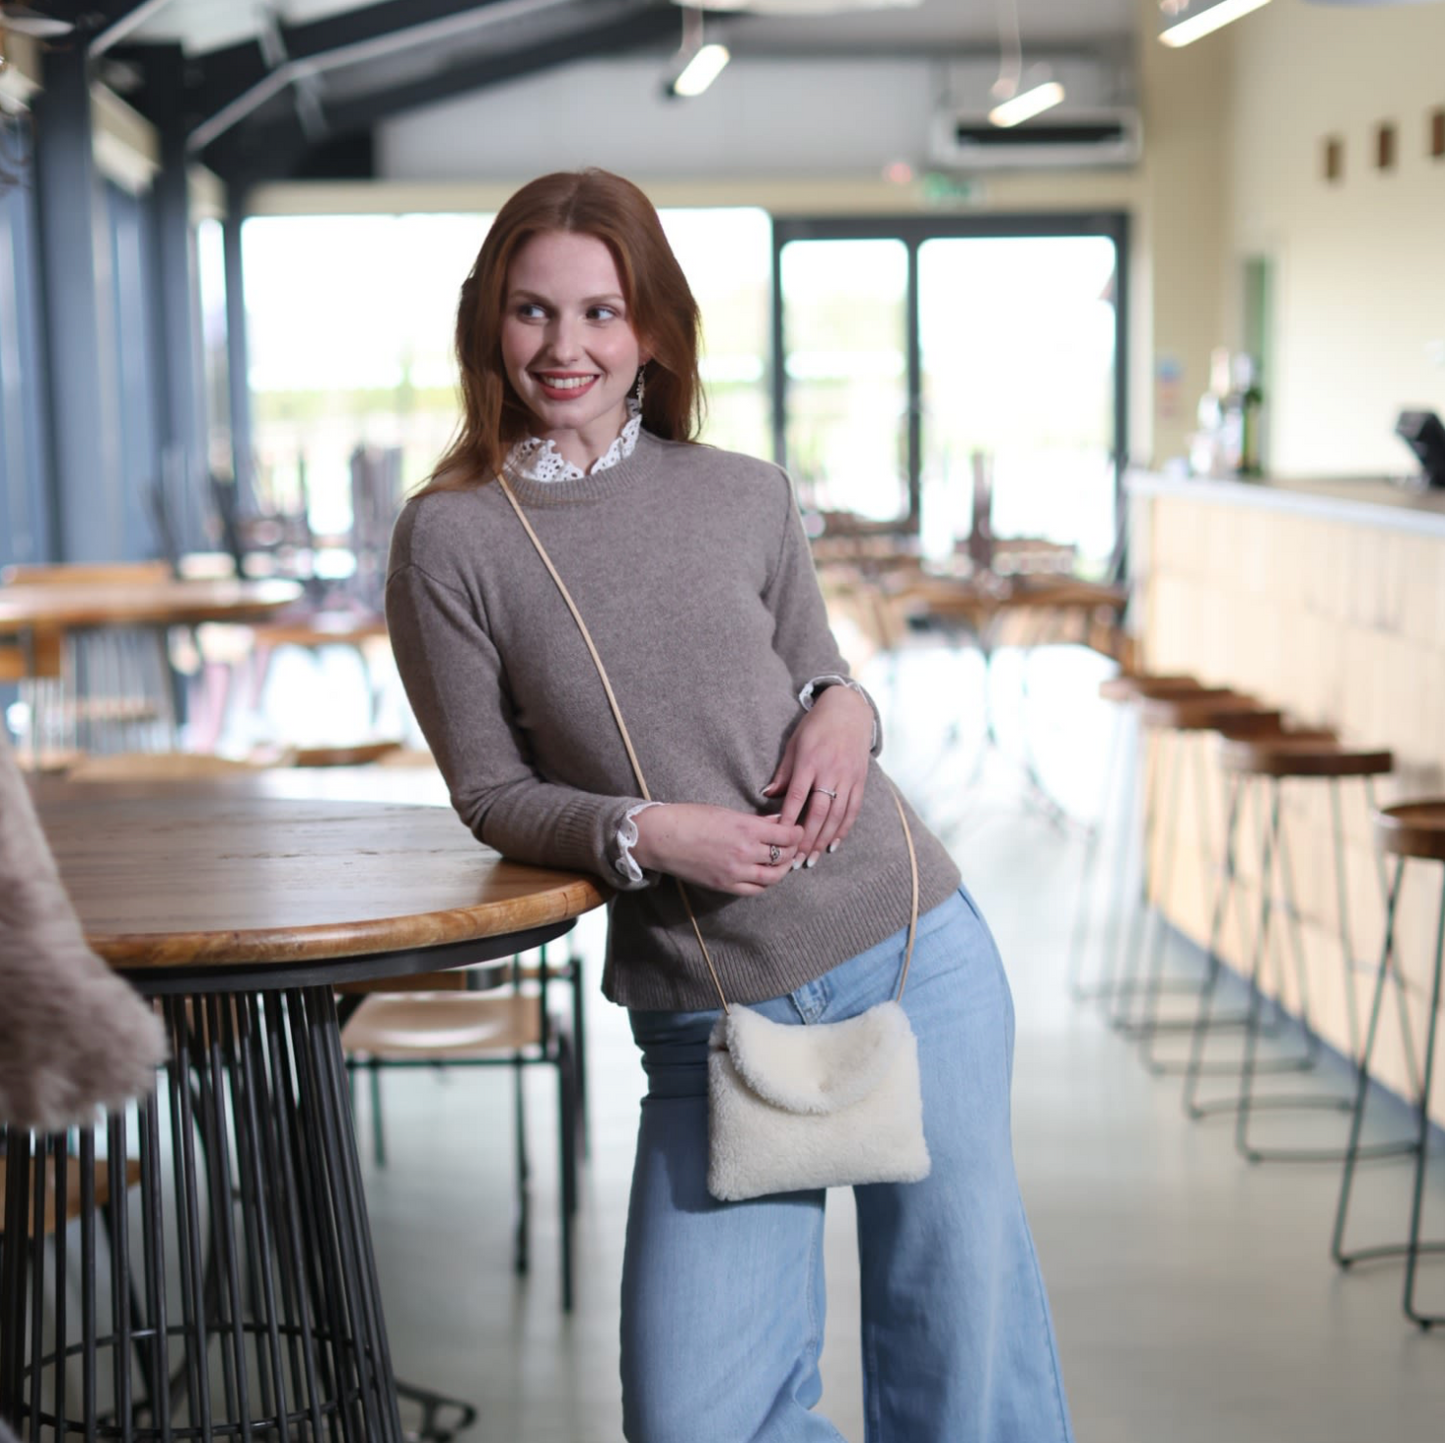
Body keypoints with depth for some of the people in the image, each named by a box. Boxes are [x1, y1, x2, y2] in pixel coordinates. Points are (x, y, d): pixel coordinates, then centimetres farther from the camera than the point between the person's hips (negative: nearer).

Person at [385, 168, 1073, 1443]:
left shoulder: (747, 498, 5)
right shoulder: (450, 540, -1)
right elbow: (492, 790, 2)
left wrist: (845, 706, -6)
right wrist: (641, 832, -15)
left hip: (909, 949, 1)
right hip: (706, 1014, -1)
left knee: (962, 1316, 9)